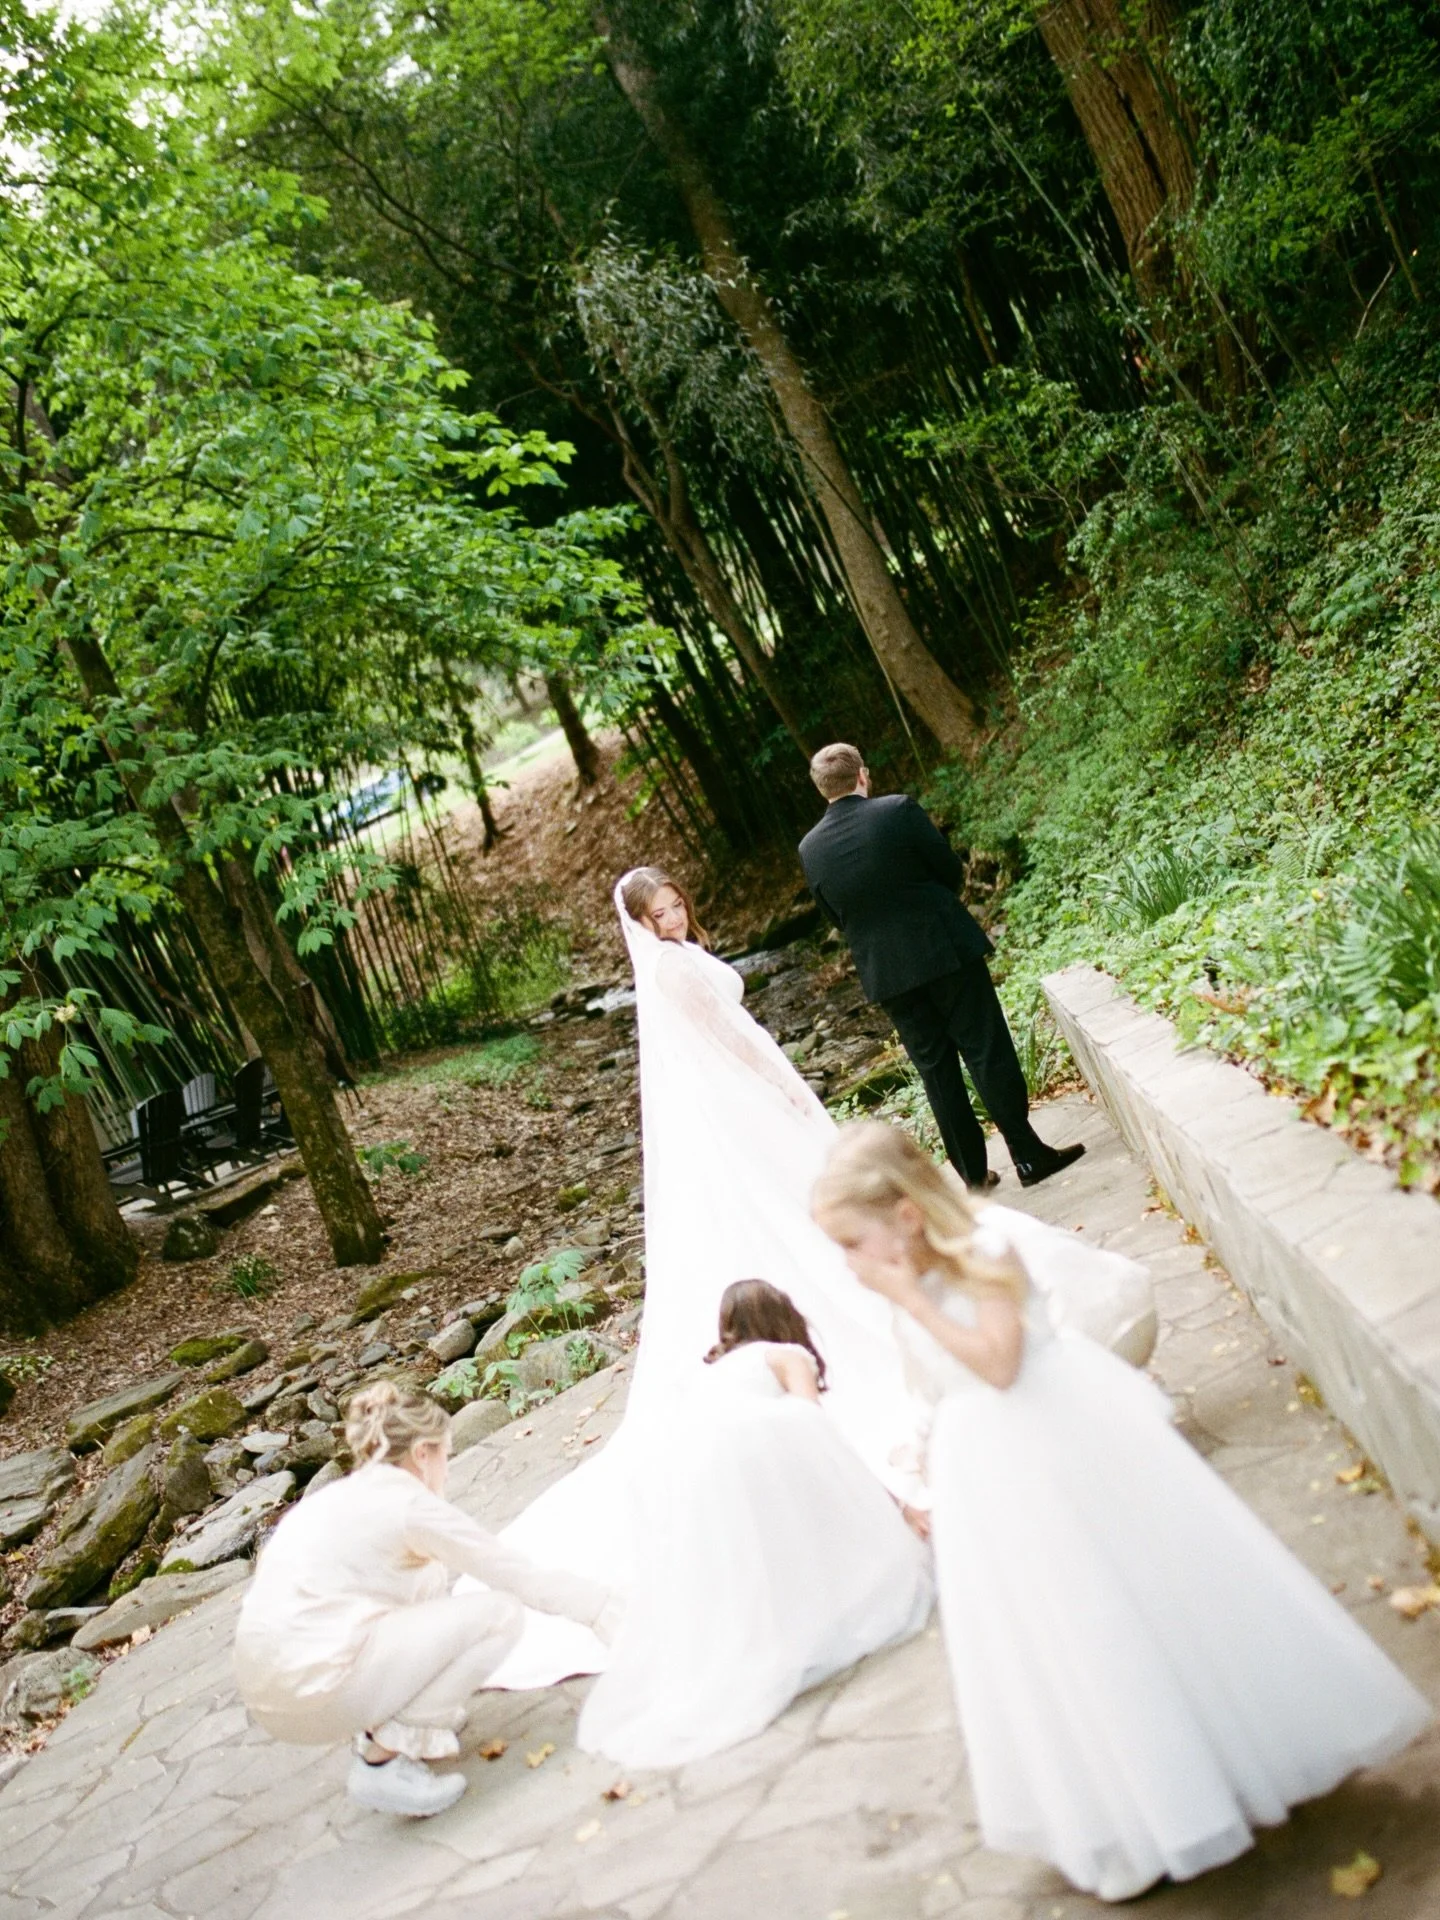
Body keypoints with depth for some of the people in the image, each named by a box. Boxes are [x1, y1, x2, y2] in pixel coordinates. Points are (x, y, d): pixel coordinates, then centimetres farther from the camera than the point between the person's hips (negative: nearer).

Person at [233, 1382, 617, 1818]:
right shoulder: (409, 1503, -5)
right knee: (499, 1612, -2)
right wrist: (599, 1606, 16)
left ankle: (384, 1727, 16)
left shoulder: (339, 1498, 19)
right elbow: (520, 1577, 1)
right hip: (317, 1690, -9)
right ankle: (383, 1756, -2)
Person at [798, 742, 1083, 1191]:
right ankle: (1029, 1156, 8)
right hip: (947, 950, -3)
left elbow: (836, 915, 8)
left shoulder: (810, 849, 0)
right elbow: (951, 870, -2)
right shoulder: (897, 810, -10)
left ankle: (973, 1172, 18)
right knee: (988, 1052, 4)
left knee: (936, 1069, 12)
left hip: (884, 972, 4)